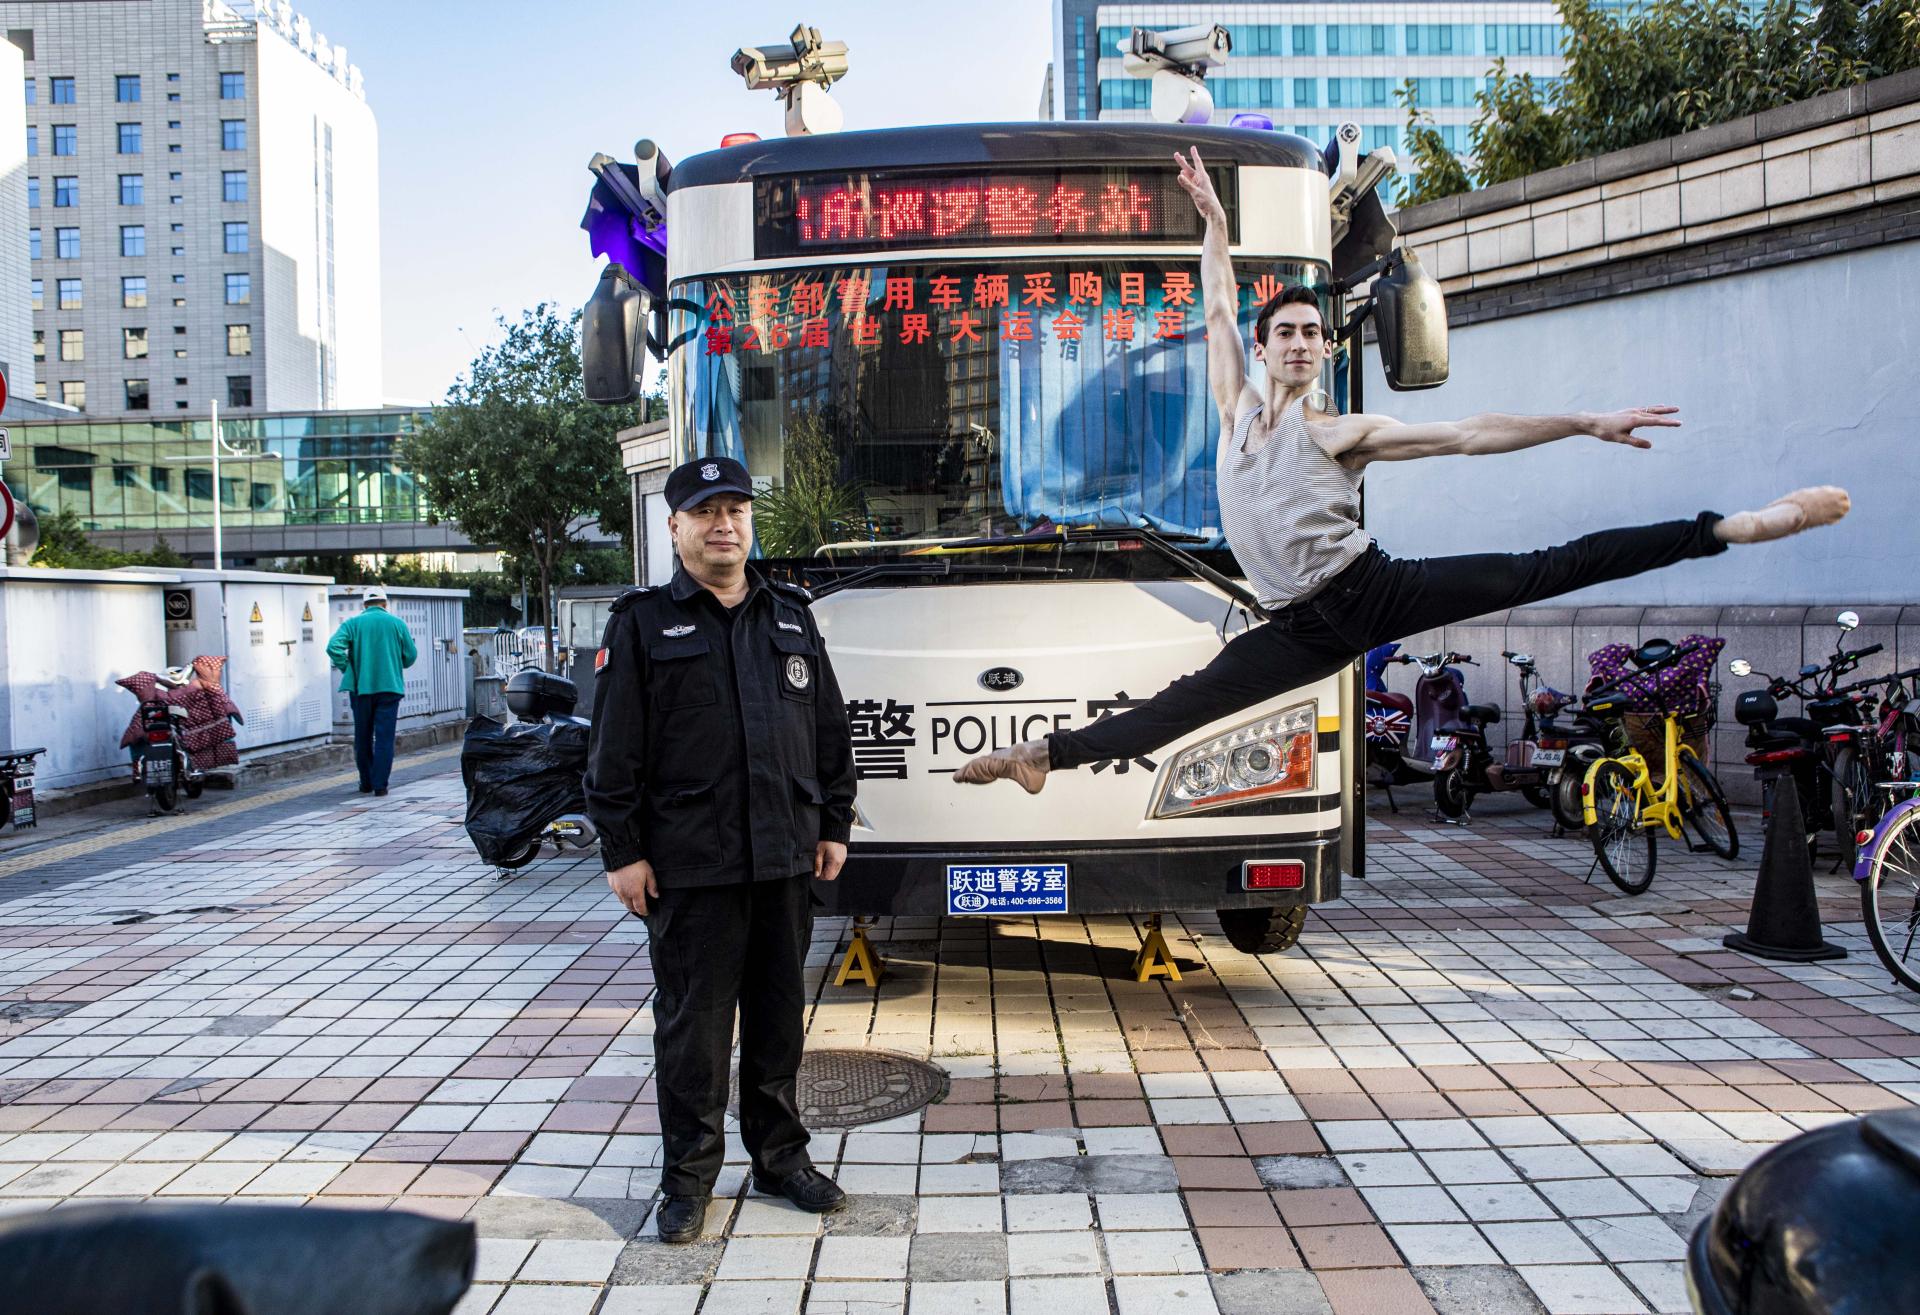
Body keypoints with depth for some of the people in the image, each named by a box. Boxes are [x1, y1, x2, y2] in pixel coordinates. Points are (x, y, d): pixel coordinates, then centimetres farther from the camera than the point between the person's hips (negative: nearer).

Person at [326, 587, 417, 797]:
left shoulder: (352, 623, 2)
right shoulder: (397, 623, 2)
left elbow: (333, 647, -13)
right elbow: (411, 655, 3)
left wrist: (347, 669, -2)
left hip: (360, 687, 1)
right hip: (390, 686, -1)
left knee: (363, 737, 13)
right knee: (384, 737, 0)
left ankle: (366, 783, 21)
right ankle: (380, 785, -4)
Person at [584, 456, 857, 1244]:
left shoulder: (791, 618, 13)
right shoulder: (643, 624, 0)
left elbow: (830, 730, 15)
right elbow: (614, 750, -4)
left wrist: (834, 824, 10)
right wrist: (622, 851, -8)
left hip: (785, 861, 4)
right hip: (688, 868, -4)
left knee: (779, 1016, 13)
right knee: (693, 1024, 3)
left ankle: (780, 1156, 28)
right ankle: (688, 1178, 17)